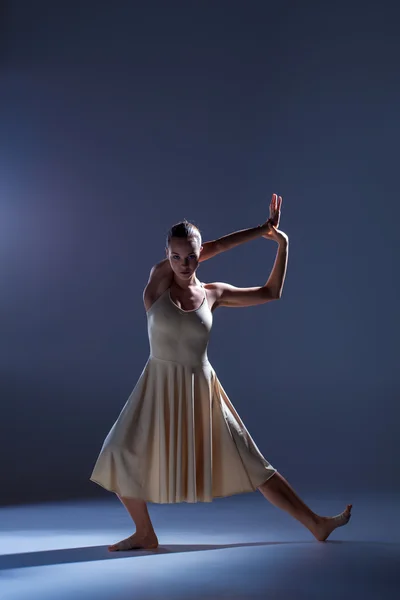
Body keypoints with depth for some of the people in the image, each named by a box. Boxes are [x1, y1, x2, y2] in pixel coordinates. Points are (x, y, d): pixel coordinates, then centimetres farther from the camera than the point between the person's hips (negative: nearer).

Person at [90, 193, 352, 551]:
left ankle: (317, 525, 10)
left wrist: (282, 244, 6)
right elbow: (216, 247, -7)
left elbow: (271, 293, 11)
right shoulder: (158, 280, -5)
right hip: (160, 387, -1)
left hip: (202, 390, 1)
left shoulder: (214, 294, 1)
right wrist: (262, 229, 1)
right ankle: (145, 534, 9)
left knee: (249, 463, 3)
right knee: (121, 457, -11)